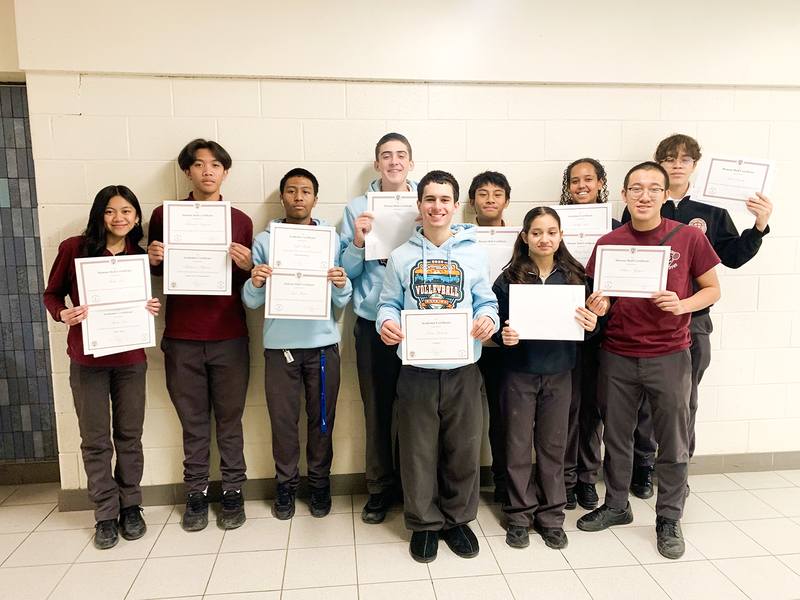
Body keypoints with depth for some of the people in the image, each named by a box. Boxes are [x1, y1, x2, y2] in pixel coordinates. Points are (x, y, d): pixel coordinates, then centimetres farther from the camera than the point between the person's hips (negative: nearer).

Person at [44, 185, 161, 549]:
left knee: (129, 436, 11)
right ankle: (106, 513, 23)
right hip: (87, 359, -1)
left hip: (131, 359, 2)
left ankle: (131, 507, 27)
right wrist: (62, 314, -16)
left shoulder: (140, 256, 3)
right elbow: (52, 293, 4)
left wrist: (152, 308, -9)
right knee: (96, 441, 8)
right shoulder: (74, 248, -4)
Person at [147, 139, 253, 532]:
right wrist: (153, 259, -9)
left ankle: (233, 491, 21)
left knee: (229, 418, 7)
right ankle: (196, 492, 24)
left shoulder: (240, 220, 6)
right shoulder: (164, 215, 5)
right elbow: (155, 273, 12)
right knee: (193, 420, 9)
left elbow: (249, 282, 8)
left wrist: (247, 266, -13)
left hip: (230, 337, 0)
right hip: (182, 337, 0)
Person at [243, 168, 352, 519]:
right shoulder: (264, 240, 5)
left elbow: (342, 301, 3)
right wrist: (255, 283, -19)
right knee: (283, 419, 7)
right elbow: (251, 302, 2)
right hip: (280, 344, 0)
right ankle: (286, 484, 26)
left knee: (322, 418, 8)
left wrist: (342, 285, -18)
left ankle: (319, 482, 27)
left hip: (322, 342, 0)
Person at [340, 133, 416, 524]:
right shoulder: (357, 209, 7)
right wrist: (358, 242, -12)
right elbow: (346, 271, 6)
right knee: (377, 410, 8)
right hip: (372, 324, 0)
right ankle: (380, 488, 26)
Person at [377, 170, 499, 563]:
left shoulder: (475, 254, 6)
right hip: (417, 370, 0)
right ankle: (424, 523, 28)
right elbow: (388, 304, 7)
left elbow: (485, 302, 9)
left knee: (463, 449, 11)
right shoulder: (402, 257, 5)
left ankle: (458, 519, 33)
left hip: (462, 370, 1)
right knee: (419, 451, 8)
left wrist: (487, 318, -13)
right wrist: (386, 322, -14)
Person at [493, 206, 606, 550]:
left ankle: (551, 516, 29)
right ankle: (520, 514, 25)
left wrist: (591, 323, -14)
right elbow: (496, 325, -1)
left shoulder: (574, 277, 2)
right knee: (518, 447, 7)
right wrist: (504, 336, -22)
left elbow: (582, 327, 7)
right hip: (519, 374, -1)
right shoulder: (508, 279, -4)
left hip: (558, 373, 2)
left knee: (553, 446, 12)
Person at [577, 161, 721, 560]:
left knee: (673, 442, 9)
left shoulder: (689, 238, -3)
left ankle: (669, 519, 28)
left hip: (669, 355, -1)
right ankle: (616, 506, 34)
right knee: (615, 437, 14)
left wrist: (682, 305, -16)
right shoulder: (608, 243, 1)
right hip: (617, 356, 2)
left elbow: (713, 290, 3)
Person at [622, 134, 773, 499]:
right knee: (644, 397, 6)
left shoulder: (711, 211, 8)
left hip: (692, 320, 2)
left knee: (685, 398, 11)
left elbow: (733, 257, 7)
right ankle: (642, 466, 23)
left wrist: (759, 226, -4)